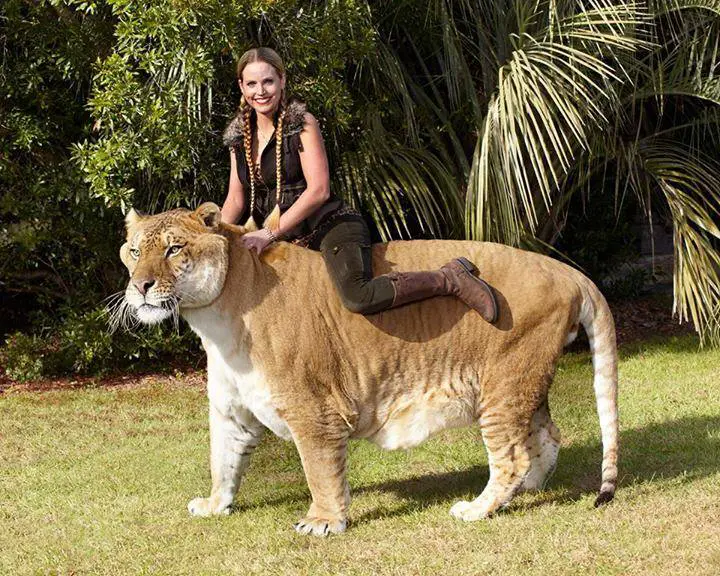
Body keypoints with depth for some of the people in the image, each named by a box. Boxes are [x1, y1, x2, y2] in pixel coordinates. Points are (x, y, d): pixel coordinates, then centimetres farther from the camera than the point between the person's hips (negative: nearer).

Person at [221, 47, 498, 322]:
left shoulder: (301, 124, -7)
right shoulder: (238, 136, 11)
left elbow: (318, 191, -14)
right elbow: (235, 199, 13)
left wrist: (270, 233, -16)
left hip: (330, 226, -8)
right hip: (288, 241, 8)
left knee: (357, 297, -32)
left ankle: (450, 278, -15)